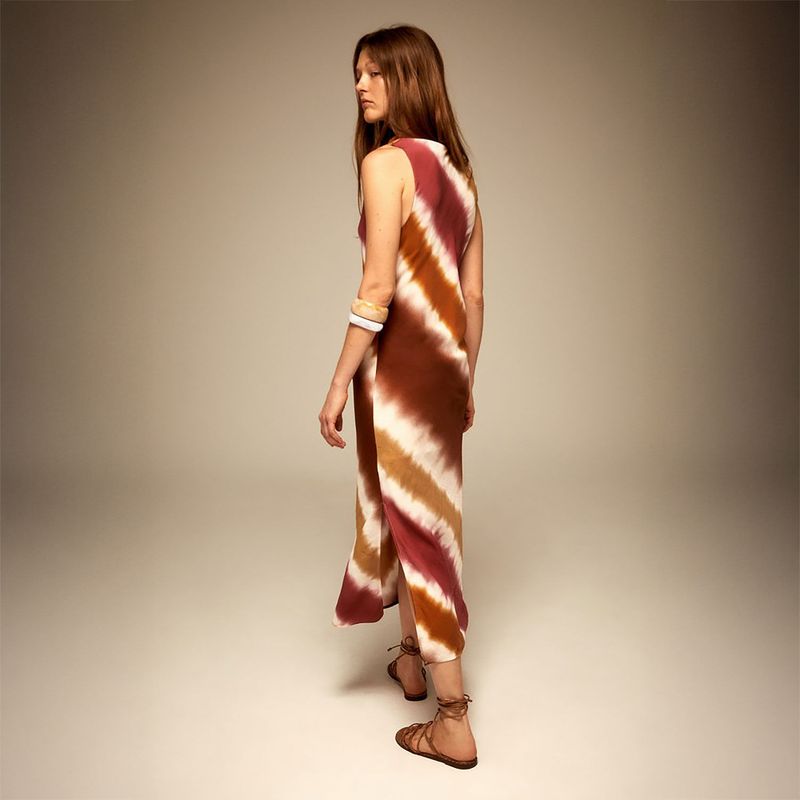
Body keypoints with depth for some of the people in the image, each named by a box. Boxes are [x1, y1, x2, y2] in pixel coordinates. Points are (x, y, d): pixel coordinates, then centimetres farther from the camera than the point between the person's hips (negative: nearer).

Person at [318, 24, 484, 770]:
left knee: (416, 523, 0)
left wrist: (338, 386, -13)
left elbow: (377, 289, -18)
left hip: (399, 365, -8)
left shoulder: (385, 162, -11)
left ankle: (455, 722, 12)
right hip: (445, 364, 8)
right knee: (419, 511, 21)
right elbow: (473, 294, 12)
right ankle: (411, 660, 42)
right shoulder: (458, 168, 12)